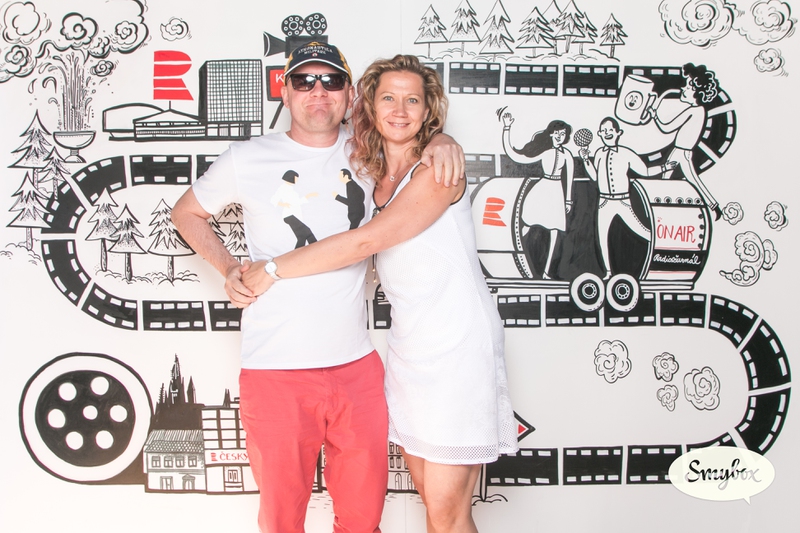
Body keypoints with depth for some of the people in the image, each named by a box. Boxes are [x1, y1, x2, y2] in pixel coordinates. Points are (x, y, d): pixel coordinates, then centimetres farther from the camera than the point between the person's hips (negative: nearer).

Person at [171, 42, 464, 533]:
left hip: (357, 367, 3)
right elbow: (187, 212, 16)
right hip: (276, 372, -2)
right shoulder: (248, 160, 1)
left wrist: (442, 141, 1)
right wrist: (228, 267, 1)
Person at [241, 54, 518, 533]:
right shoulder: (373, 177, 10)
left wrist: (274, 270, -12)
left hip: (459, 349, -7)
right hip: (408, 348, 7)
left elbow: (366, 241, -19)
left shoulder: (438, 170, -12)